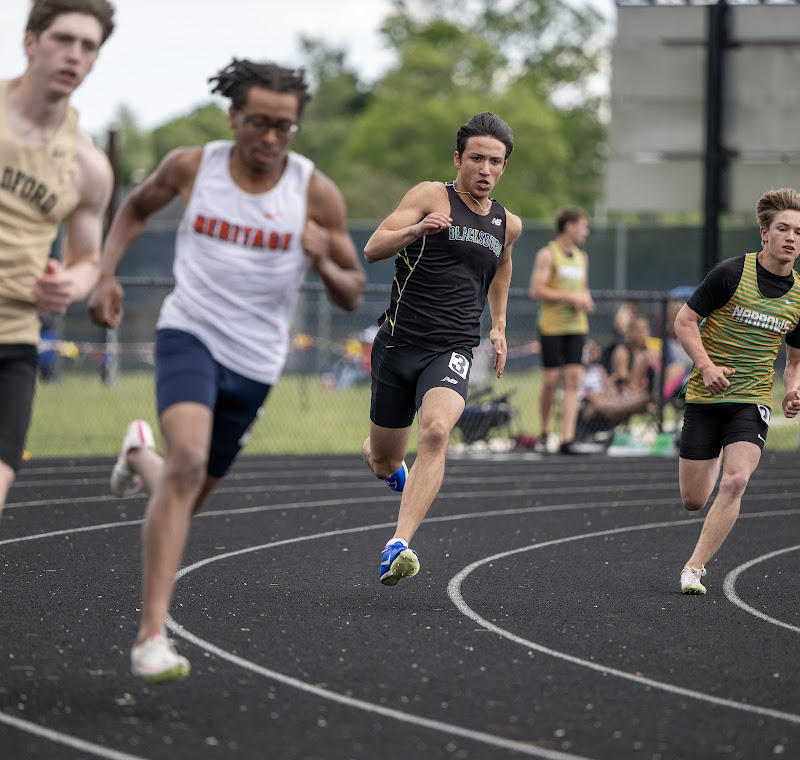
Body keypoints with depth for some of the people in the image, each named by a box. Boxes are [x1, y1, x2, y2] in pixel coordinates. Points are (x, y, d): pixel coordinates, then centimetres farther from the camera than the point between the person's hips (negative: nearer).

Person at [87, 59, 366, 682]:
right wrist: (105, 275, 3)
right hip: (190, 333, -3)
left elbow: (353, 295, -1)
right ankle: (152, 635, -30)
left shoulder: (316, 193, -7)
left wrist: (324, 264, -23)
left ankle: (143, 455, 55)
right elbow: (137, 208, 16)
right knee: (188, 462, -28)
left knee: (191, 493, 16)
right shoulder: (191, 167, -5)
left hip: (255, 362, 3)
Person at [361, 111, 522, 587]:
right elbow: (373, 249, -12)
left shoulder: (508, 224, 12)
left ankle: (400, 546, -35)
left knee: (436, 431, -29)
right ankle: (399, 473, 50)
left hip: (453, 351, 1)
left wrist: (499, 324, 29)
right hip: (399, 344, -1)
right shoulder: (431, 196, -3)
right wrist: (415, 230, -30)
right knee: (383, 464, 10)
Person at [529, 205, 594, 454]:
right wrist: (571, 297, -15)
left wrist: (586, 300, 5)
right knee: (550, 381, -3)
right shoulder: (547, 254, -5)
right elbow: (537, 291, -12)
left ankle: (567, 439, -9)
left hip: (577, 327, 5)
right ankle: (545, 432, 17)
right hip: (552, 327, -5)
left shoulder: (581, 257, 16)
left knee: (573, 381, -6)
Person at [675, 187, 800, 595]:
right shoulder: (732, 273, -10)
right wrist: (707, 366, -18)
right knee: (693, 501, 4)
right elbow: (685, 321, -5)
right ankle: (714, 462, 43)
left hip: (752, 400, 2)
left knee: (735, 480, -23)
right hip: (706, 396, -2)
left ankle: (694, 568, -12)